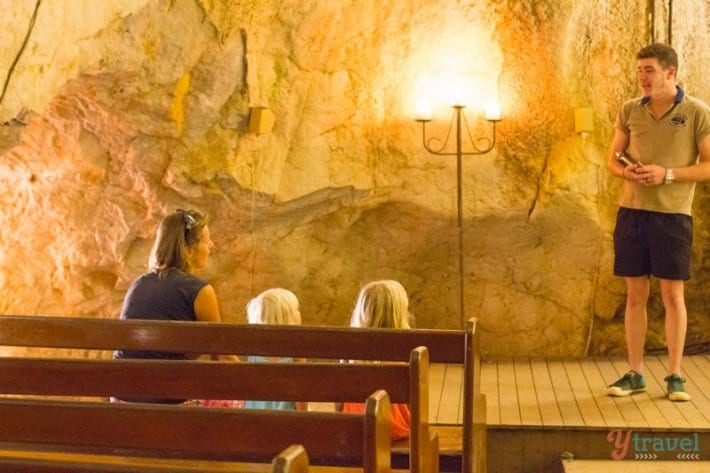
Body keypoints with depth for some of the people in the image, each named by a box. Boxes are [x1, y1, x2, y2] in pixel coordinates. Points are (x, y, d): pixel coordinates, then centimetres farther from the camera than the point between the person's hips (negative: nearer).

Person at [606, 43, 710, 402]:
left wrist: (667, 174, -17)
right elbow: (613, 159, 13)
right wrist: (626, 172, -9)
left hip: (673, 215, -3)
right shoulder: (629, 111, 8)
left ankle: (675, 376, 14)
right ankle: (634, 374, 17)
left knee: (673, 296, 3)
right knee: (635, 295, 8)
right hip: (631, 212, 3)